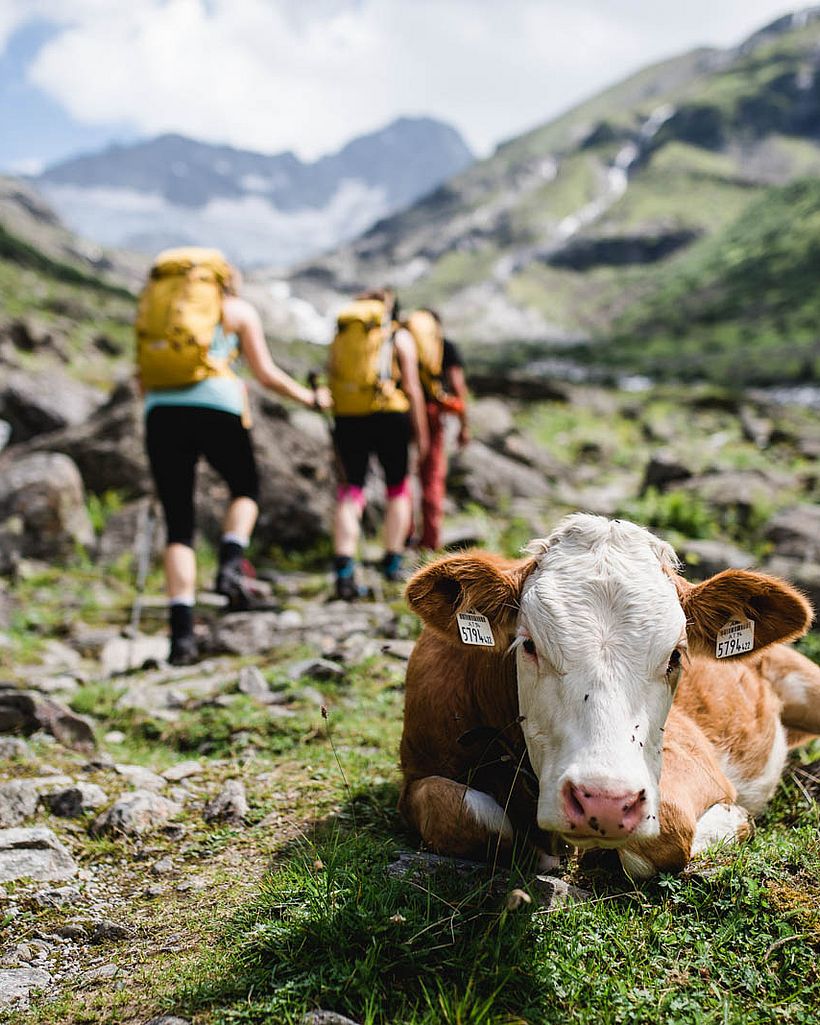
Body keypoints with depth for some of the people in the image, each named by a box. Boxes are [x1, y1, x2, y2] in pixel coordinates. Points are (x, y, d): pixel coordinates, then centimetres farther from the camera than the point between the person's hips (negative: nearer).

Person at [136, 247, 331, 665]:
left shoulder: (153, 304, 24)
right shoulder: (238, 309, 15)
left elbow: (144, 381, 19)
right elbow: (266, 374, 11)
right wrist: (310, 398, 25)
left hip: (160, 411, 3)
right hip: (216, 406, -3)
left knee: (179, 525, 8)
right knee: (245, 488, 24)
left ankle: (181, 631, -3)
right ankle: (231, 563, -2)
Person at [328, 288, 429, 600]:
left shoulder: (340, 334, 17)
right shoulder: (400, 337, 7)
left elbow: (331, 377, 14)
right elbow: (412, 389, 0)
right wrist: (421, 433, 6)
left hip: (347, 419, 2)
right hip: (388, 416, -2)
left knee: (350, 492, 3)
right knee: (398, 489, 17)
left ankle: (344, 569, -13)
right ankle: (392, 562, 19)